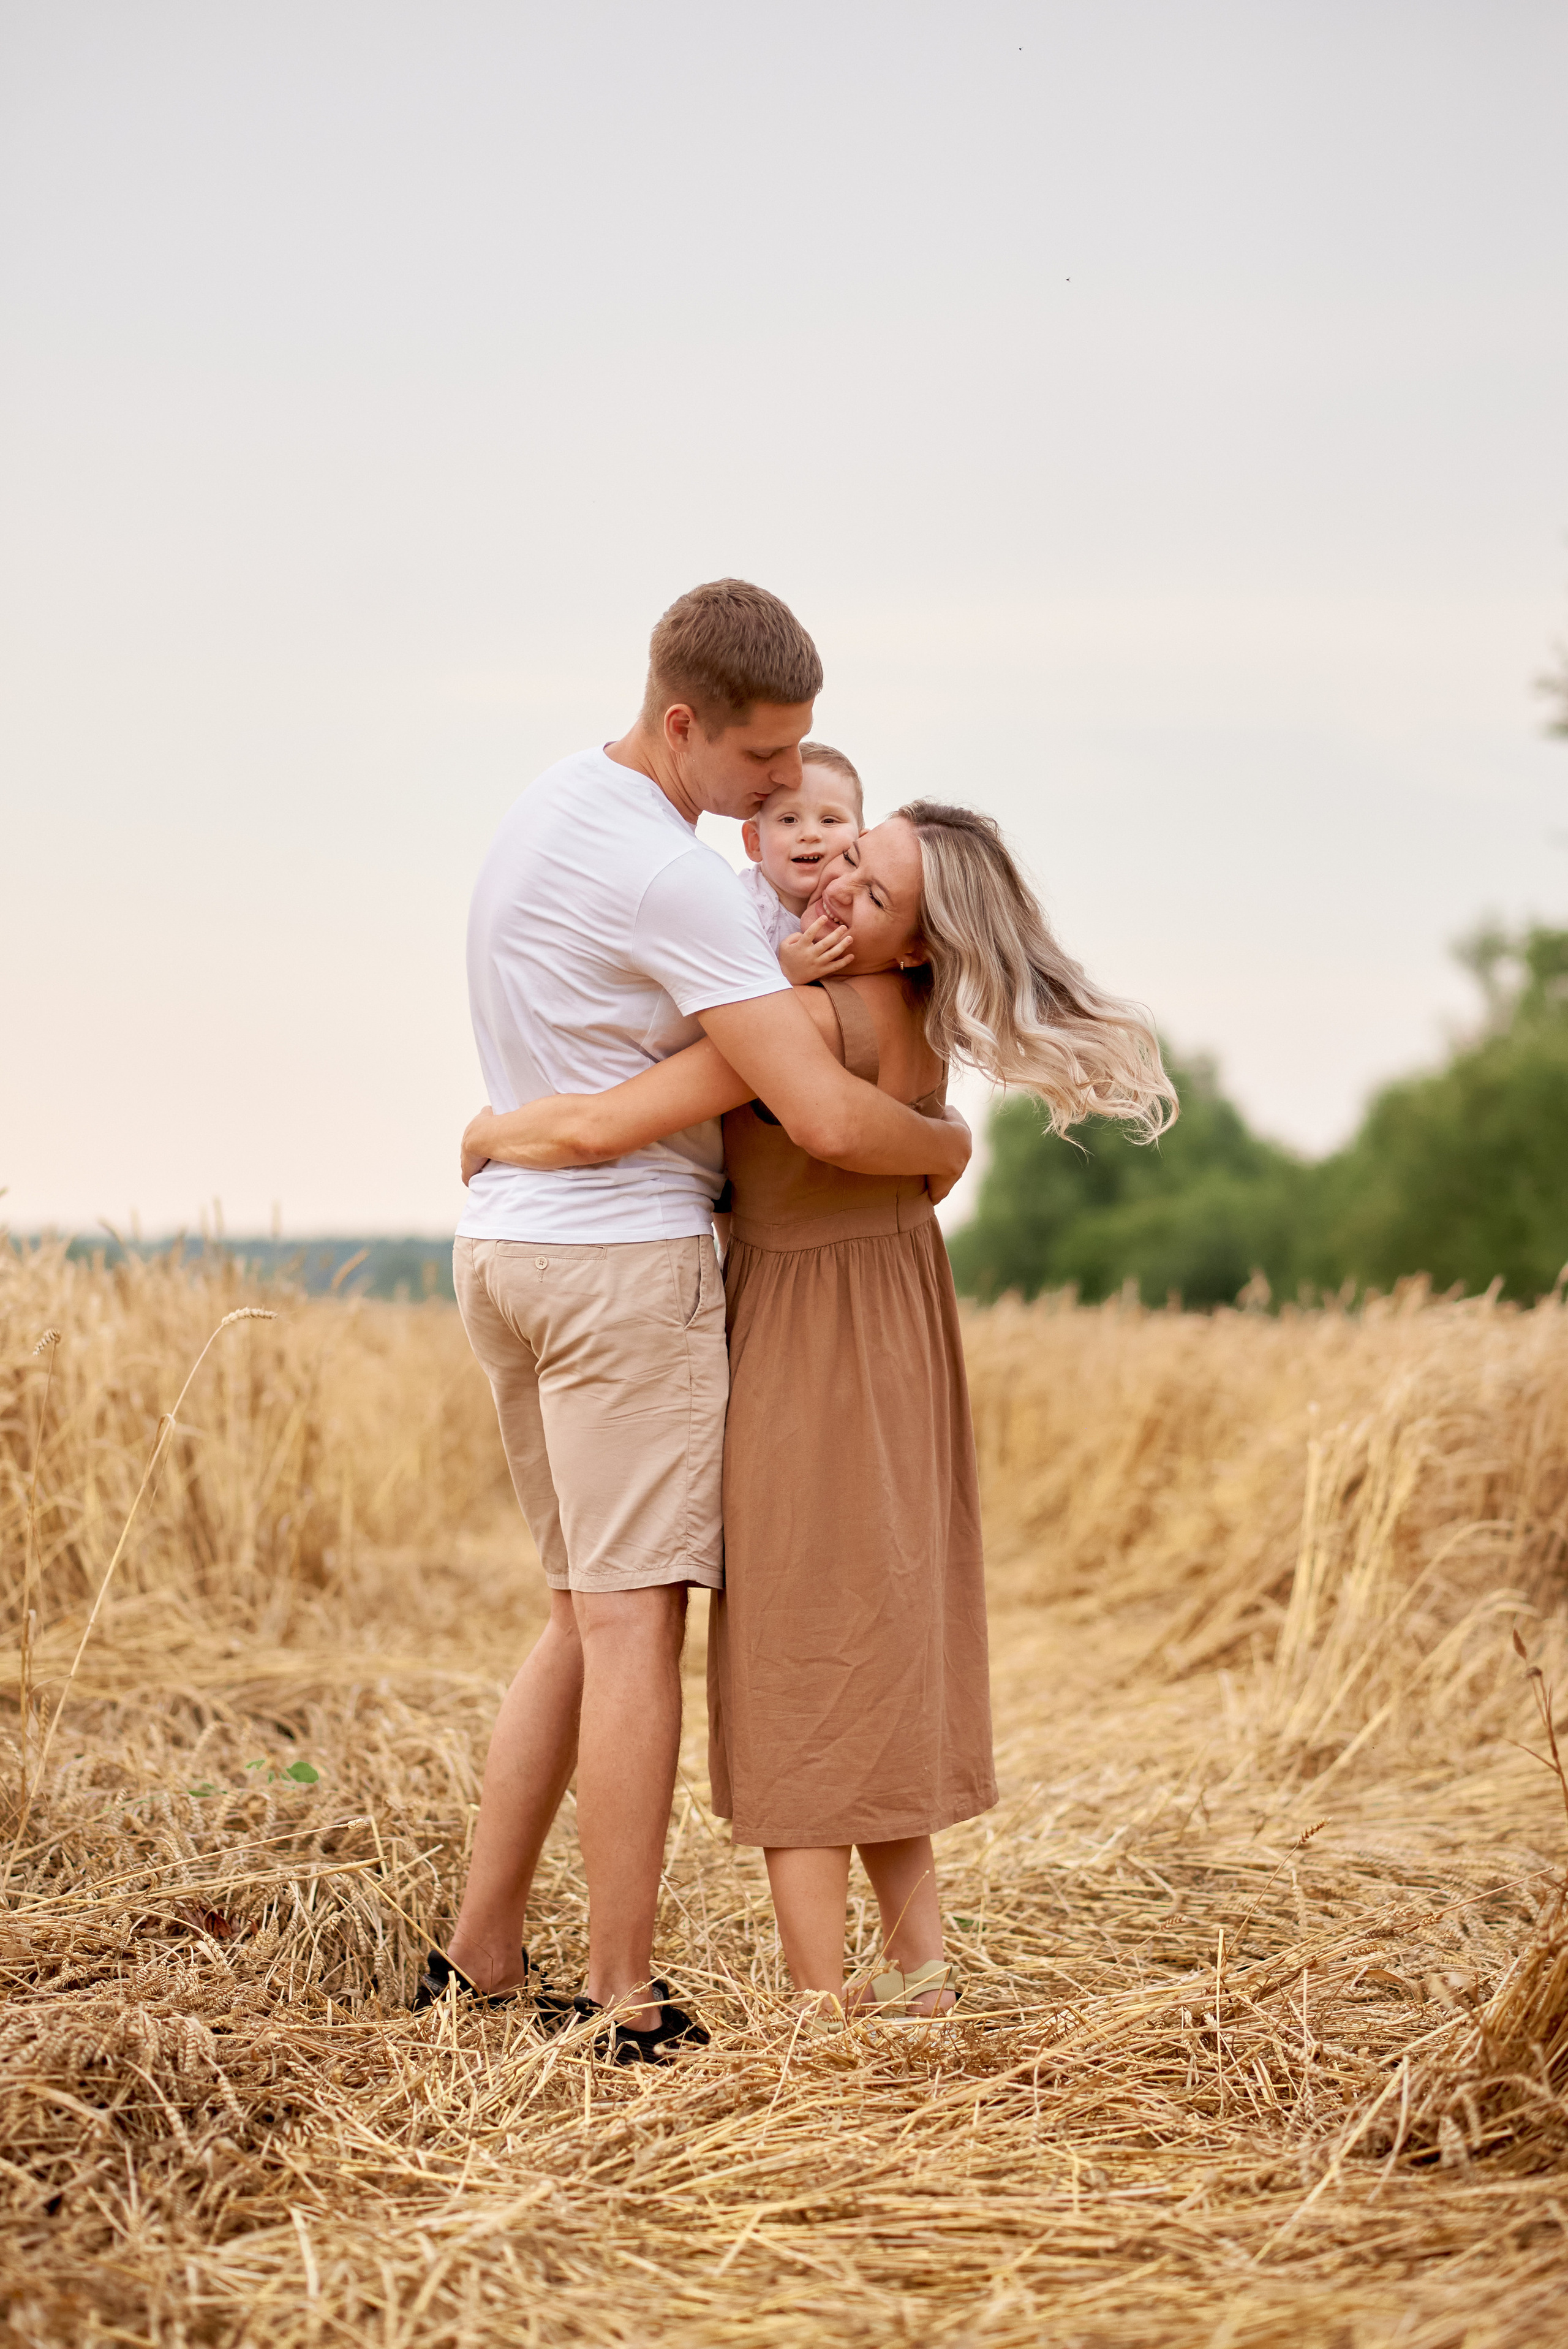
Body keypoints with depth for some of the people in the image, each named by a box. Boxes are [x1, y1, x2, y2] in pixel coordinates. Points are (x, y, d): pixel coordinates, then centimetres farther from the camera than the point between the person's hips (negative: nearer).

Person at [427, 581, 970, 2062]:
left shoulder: (556, 803, 11)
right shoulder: (670, 878, -19)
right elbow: (828, 1121, -24)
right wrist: (945, 1145, -2)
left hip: (505, 1251, 9)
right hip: (626, 1263, -9)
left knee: (592, 1619, 16)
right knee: (636, 1624, -5)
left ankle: (481, 1961, 17)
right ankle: (625, 2010, -2)